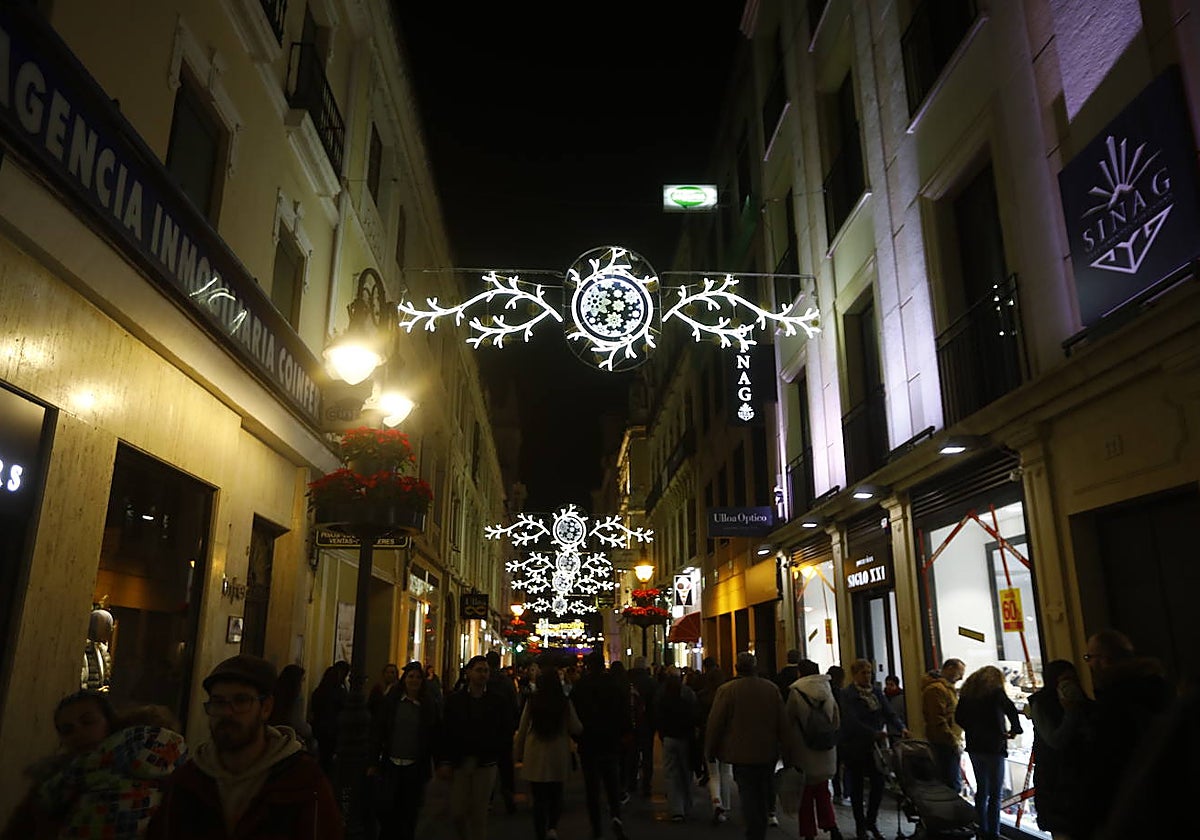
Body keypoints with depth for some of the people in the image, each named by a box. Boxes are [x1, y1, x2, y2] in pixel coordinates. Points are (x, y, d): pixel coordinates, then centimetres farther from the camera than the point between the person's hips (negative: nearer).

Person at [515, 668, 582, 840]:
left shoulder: (532, 702, -7)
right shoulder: (565, 703, -9)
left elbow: (522, 729, -1)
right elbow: (576, 729, -3)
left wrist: (518, 753, 11)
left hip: (535, 756, 0)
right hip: (558, 755, 0)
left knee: (539, 797, 10)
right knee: (556, 794, 17)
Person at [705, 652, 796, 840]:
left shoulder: (726, 690, -12)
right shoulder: (772, 688, -1)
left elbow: (715, 724, -8)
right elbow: (784, 724, 2)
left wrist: (710, 750, 6)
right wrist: (787, 754, 9)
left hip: (742, 754, -4)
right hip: (768, 753, 4)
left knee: (749, 798, 2)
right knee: (763, 798, 18)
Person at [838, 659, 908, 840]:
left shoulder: (876, 691, 6)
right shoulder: (847, 695, -12)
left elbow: (889, 713, 0)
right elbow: (852, 722, -21)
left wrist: (901, 728, -18)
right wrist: (874, 733, -31)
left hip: (874, 746, 4)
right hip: (854, 747, -4)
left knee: (879, 784, 2)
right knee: (857, 787, 8)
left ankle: (871, 822, 21)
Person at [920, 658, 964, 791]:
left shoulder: (946, 686, 17)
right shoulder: (936, 689, -17)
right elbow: (938, 721, -22)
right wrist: (954, 742, -18)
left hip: (950, 742, 10)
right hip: (945, 744, -10)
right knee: (953, 785, -8)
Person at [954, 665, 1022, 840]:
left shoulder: (967, 691, 10)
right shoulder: (996, 691, -7)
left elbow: (958, 717, 11)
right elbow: (1011, 710, -17)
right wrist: (1015, 730, -2)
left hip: (974, 746, 6)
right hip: (994, 746, -5)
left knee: (981, 789, 17)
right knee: (995, 793, 0)